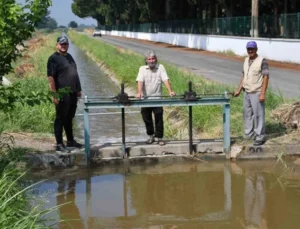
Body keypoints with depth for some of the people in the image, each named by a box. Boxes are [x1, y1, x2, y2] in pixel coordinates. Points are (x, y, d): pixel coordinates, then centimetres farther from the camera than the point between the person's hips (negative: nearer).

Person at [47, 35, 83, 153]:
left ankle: (70, 141, 27)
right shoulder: (53, 58, -10)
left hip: (72, 93, 8)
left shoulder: (69, 56, 15)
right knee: (60, 119, -3)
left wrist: (78, 89, 19)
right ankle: (59, 144, 1)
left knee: (69, 118, 17)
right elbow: (50, 77, -16)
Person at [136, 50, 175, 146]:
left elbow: (165, 79, -10)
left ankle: (159, 137, 9)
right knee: (146, 118, 9)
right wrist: (139, 92, -29)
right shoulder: (142, 68, 1)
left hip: (157, 98, -1)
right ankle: (151, 136, 26)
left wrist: (170, 91, -24)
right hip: (145, 99, 1)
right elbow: (140, 81, -13)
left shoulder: (160, 67, 1)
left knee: (159, 119, -1)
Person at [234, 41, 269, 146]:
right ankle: (249, 134, 24)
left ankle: (260, 137, 5)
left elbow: (266, 77, -15)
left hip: (257, 93, -7)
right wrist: (239, 90, 12)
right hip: (247, 93, 7)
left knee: (258, 115, -2)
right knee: (247, 114, 13)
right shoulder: (246, 60, 9)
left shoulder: (262, 61, -13)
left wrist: (263, 93, -19)